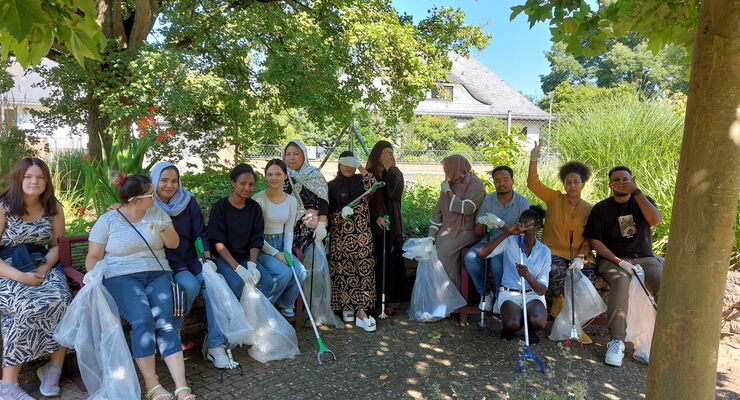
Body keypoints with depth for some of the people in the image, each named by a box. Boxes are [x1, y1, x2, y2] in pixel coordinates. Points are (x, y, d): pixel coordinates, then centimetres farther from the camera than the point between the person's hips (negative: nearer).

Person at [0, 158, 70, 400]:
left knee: (61, 303, -30)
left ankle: (53, 371, -12)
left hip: (43, 267, 3)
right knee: (31, 307, -34)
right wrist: (20, 276, -21)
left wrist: (45, 267, -9)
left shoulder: (53, 208, 6)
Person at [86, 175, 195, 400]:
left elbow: (174, 244, 9)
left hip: (158, 274, 2)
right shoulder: (108, 220, 5)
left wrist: (164, 228, -11)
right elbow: (93, 257, 6)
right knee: (143, 320, -29)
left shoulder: (158, 213, 12)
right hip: (121, 277, -2)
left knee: (164, 321, -24)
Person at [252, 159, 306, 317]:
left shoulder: (292, 201, 6)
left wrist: (288, 252, -8)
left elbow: (288, 230, 9)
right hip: (262, 247, -5)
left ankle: (286, 304, 10)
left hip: (281, 245, 5)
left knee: (300, 272, -20)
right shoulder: (258, 199, -10)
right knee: (284, 272, -28)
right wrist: (275, 253, -16)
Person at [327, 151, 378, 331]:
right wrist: (342, 214, -13)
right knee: (344, 270, -2)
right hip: (341, 235, -1)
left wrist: (361, 168, -10)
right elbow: (328, 212, 4)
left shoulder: (360, 180, 11)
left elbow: (374, 186, -10)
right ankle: (346, 307, 13)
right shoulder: (332, 185, 7)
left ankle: (361, 311, -7)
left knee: (364, 269, -6)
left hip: (362, 233, 1)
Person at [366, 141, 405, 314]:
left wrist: (390, 169, -9)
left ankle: (386, 300, 7)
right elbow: (365, 201, -2)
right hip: (374, 223, -2)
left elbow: (394, 194, -9)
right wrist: (376, 217, -18)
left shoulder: (396, 174, 9)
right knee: (376, 261, -6)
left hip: (392, 223, 2)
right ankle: (374, 302, 0)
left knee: (391, 260, -1)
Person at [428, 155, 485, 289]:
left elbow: (466, 208, -21)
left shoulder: (475, 185, -7)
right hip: (448, 229, 6)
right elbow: (438, 211, 9)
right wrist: (431, 236, -1)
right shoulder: (448, 185, 11)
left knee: (444, 250, -26)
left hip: (467, 231, -6)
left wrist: (449, 192, -11)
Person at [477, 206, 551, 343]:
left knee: (538, 322, -31)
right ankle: (510, 327, 7)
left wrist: (528, 277, -26)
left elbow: (542, 290, -2)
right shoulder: (509, 242, 0)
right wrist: (507, 233, -20)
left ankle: (530, 329, 6)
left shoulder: (544, 251, 4)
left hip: (533, 294, 1)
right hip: (509, 294, -1)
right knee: (513, 324, -31)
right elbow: (481, 253, -19)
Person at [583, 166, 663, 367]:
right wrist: (619, 261, -14)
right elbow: (594, 241, -1)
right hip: (612, 259, -2)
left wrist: (636, 191, -14)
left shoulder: (643, 201, 12)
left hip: (645, 258, 3)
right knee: (620, 282, -35)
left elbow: (656, 220, -10)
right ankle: (616, 342, -36)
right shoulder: (601, 208, 7)